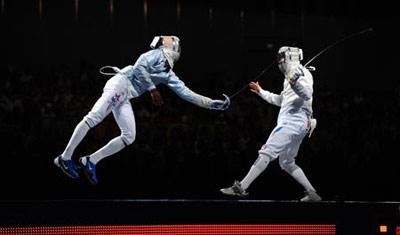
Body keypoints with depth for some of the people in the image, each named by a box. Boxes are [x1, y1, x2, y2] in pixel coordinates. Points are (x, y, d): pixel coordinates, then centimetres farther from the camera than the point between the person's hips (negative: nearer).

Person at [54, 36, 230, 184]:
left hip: (125, 98, 9)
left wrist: (212, 104, 19)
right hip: (120, 84, -9)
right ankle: (65, 157, -25)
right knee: (94, 118, -21)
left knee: (129, 137, -2)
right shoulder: (157, 55, 4)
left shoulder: (169, 76, 24)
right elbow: (139, 67, -10)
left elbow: (186, 93, 23)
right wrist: (153, 89, -12)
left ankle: (90, 161, -1)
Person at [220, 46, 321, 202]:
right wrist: (261, 92, 38)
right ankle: (312, 193, 12)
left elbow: (307, 95, -23)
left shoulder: (301, 73, -5)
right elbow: (280, 100, 36)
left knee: (266, 154, -15)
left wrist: (295, 82, -40)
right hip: (297, 125, 10)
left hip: (292, 123, -10)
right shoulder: (291, 76, 23)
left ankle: (241, 188, -20)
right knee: (287, 163, 15)